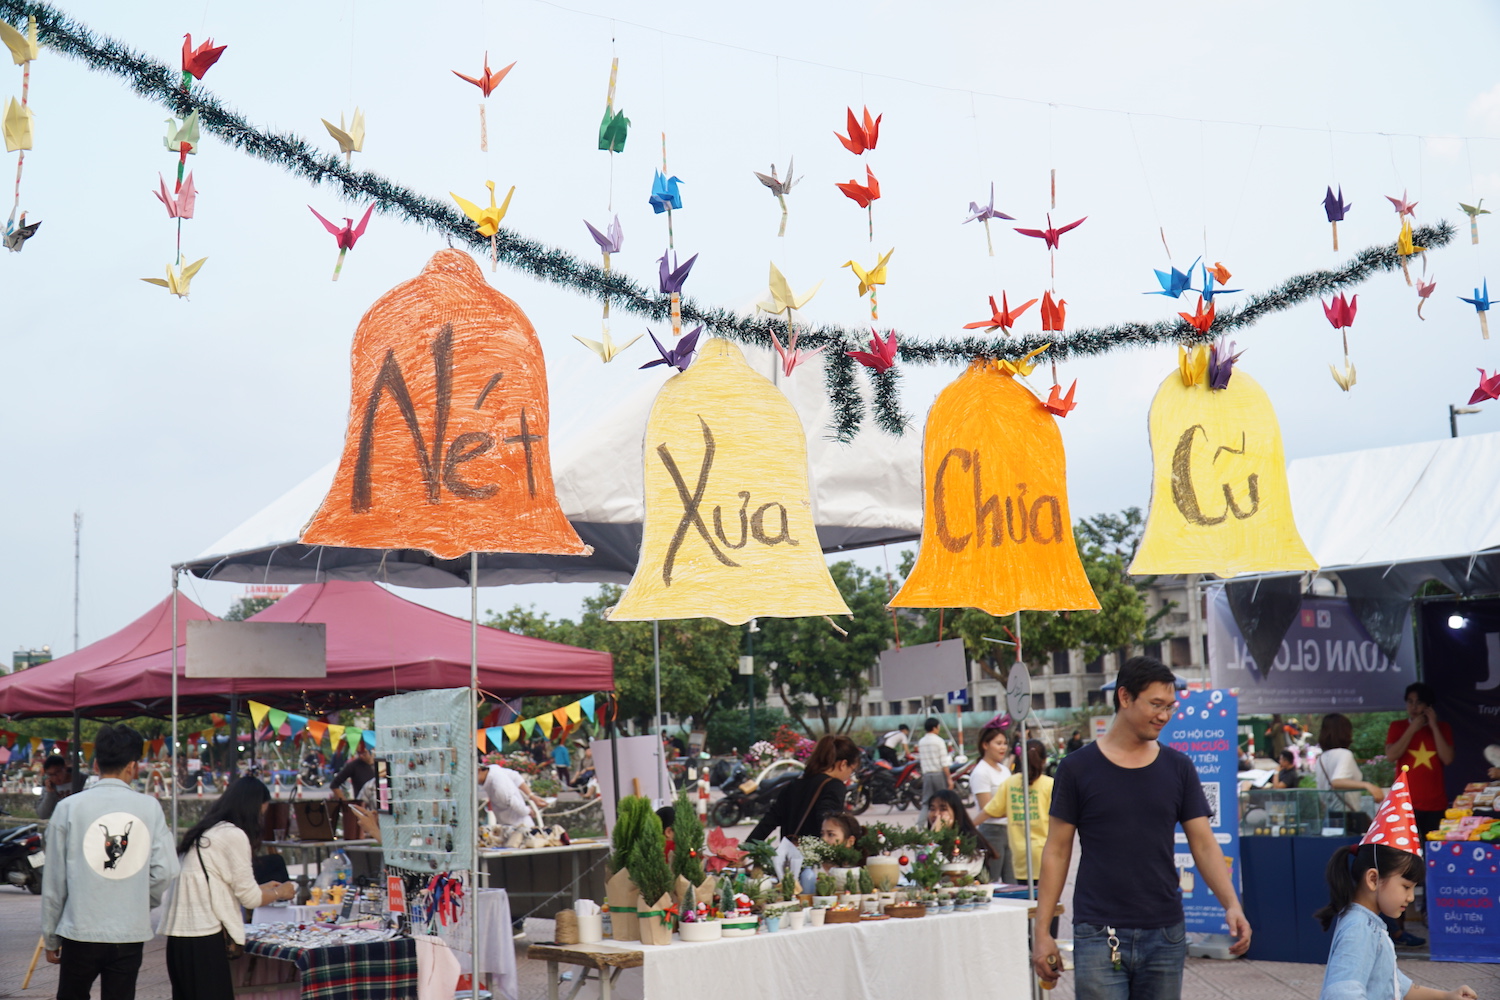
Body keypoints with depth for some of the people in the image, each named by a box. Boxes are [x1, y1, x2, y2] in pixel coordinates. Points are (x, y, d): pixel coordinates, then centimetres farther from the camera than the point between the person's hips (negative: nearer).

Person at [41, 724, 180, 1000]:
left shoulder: (69, 807, -4)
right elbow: (166, 871, -5)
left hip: (80, 933, -1)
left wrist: (50, 937, 10)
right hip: (131, 935, 1)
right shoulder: (150, 808, -3)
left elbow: (54, 879, 0)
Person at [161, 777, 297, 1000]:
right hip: (202, 938, -9)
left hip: (177, 934, 9)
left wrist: (262, 889, 28)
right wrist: (280, 892, 14)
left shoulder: (204, 832, 16)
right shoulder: (234, 835, -9)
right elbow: (249, 898, -5)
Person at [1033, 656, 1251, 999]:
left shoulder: (1178, 768, 5)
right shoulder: (1078, 768, -2)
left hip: (1166, 934, 3)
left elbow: (1204, 844, 4)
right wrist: (1042, 931, -3)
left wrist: (1231, 904, -12)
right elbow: (1057, 851, 0)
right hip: (1099, 935, -3)